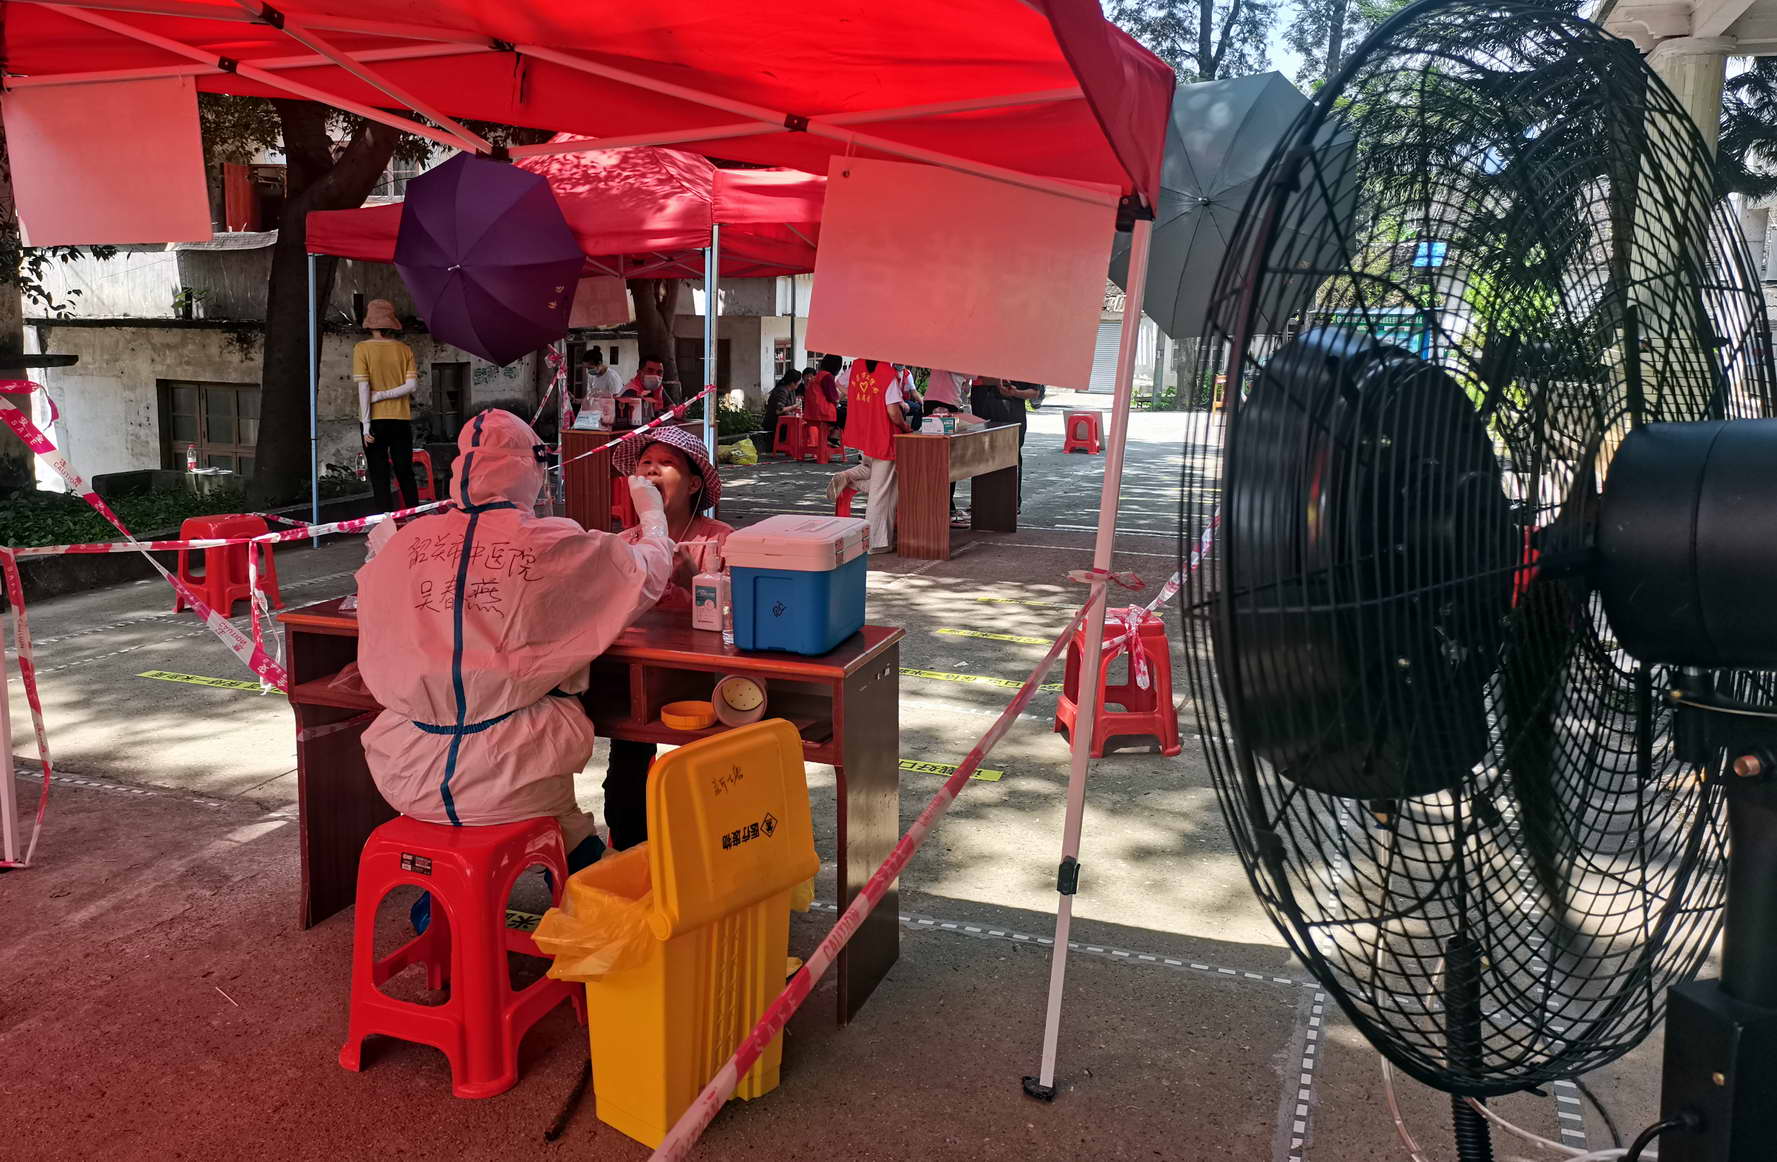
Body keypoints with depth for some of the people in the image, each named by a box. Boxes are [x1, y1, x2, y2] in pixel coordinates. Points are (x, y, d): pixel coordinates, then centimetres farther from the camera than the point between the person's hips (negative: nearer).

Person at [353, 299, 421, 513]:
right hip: (401, 418, 3)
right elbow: (411, 384, -5)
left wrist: (366, 423, -10)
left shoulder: (362, 349, -6)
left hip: (375, 420, -3)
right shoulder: (404, 349, 3)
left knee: (379, 477, 2)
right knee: (405, 474, 13)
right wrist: (383, 395, -4)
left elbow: (363, 386, -11)